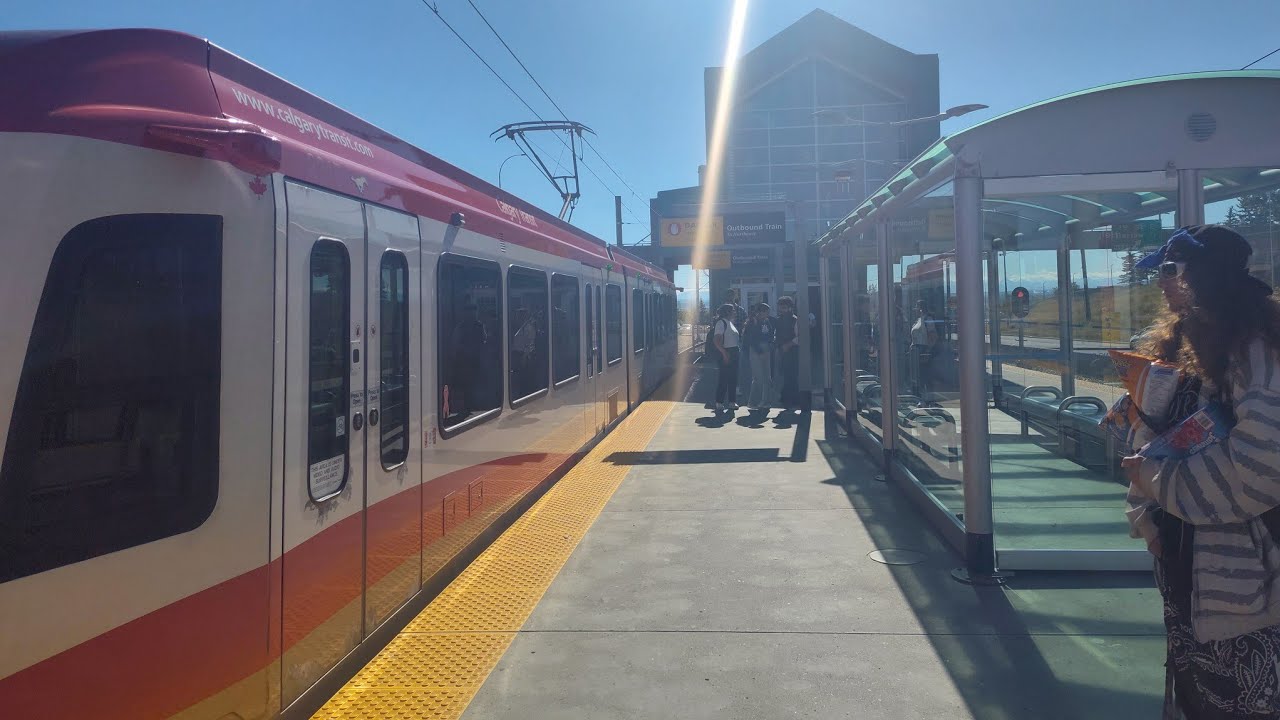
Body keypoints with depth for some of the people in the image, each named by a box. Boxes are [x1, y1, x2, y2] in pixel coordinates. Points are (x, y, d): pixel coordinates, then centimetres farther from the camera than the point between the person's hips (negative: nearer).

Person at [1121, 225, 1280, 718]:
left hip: (1235, 571, -8)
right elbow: (1147, 439, 12)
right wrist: (1144, 515, 1)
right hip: (1181, 557, 8)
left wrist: (1159, 482, -17)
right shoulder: (1174, 345, 9)